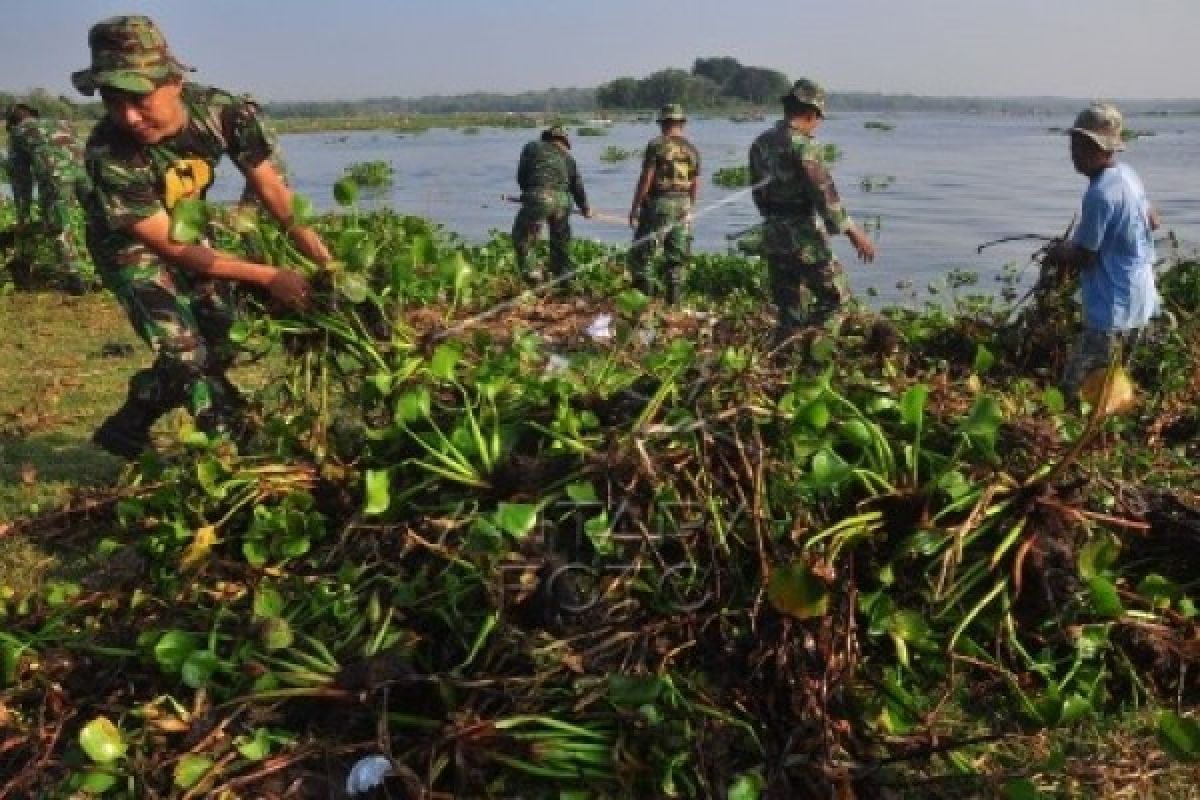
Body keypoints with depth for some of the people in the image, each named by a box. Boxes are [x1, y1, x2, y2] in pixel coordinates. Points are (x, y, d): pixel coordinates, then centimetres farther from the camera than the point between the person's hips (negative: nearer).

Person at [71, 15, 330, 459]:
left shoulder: (222, 111, -28)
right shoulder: (108, 155, -37)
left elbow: (271, 187, -16)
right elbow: (169, 247, -30)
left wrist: (327, 265, -27)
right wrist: (269, 277, -33)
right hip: (130, 243, -5)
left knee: (222, 345, 6)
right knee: (186, 353, -17)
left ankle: (128, 427, 24)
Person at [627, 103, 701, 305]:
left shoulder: (656, 145, -8)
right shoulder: (692, 150, 9)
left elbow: (645, 179, -12)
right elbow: (695, 184, 12)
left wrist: (634, 208, -8)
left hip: (658, 204, -5)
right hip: (682, 205, 5)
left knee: (641, 250, 3)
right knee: (676, 256, 10)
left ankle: (644, 286, -7)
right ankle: (673, 295, 10)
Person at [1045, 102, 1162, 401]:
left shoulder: (1100, 193, -23)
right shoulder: (1127, 174, 6)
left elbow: (1083, 257, -18)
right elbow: (1153, 221, 21)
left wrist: (1058, 253, 2)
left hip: (1113, 308, -10)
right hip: (1138, 300, 10)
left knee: (1075, 388, -7)